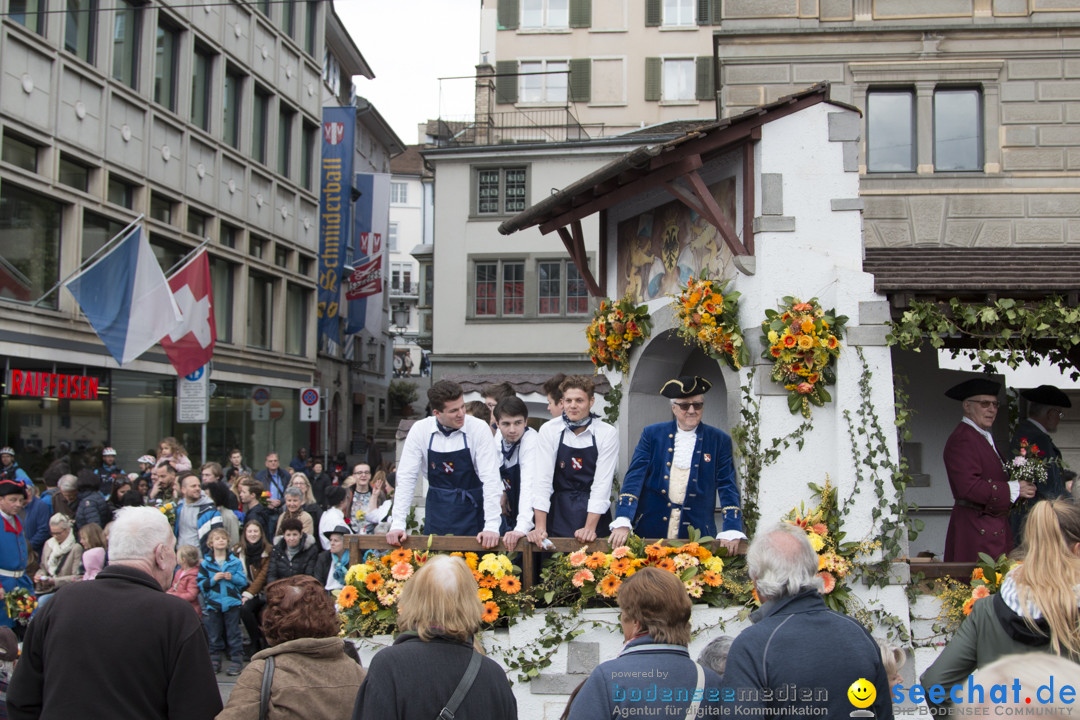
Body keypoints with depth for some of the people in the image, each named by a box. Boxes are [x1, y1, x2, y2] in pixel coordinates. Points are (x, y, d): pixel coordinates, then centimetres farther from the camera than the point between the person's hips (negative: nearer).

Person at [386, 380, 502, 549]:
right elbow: (406, 477, -6)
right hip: (437, 508, 2)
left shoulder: (479, 429, -13)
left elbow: (490, 478, -16)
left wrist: (492, 526, -22)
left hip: (471, 509, -1)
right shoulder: (420, 430, -8)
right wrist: (397, 524, -11)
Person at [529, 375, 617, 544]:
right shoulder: (549, 430, -4)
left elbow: (602, 483, -11)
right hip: (558, 512, 1)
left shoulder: (608, 433, -7)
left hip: (593, 513, 0)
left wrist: (590, 528, -20)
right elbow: (543, 479, -9)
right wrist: (540, 527, -17)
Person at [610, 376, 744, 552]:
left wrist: (732, 531, -13)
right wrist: (622, 522, -14)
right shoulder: (652, 434, 5)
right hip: (650, 531, 1)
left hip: (697, 534, 0)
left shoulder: (719, 440, 5)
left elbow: (728, 488, 1)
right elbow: (634, 478, -2)